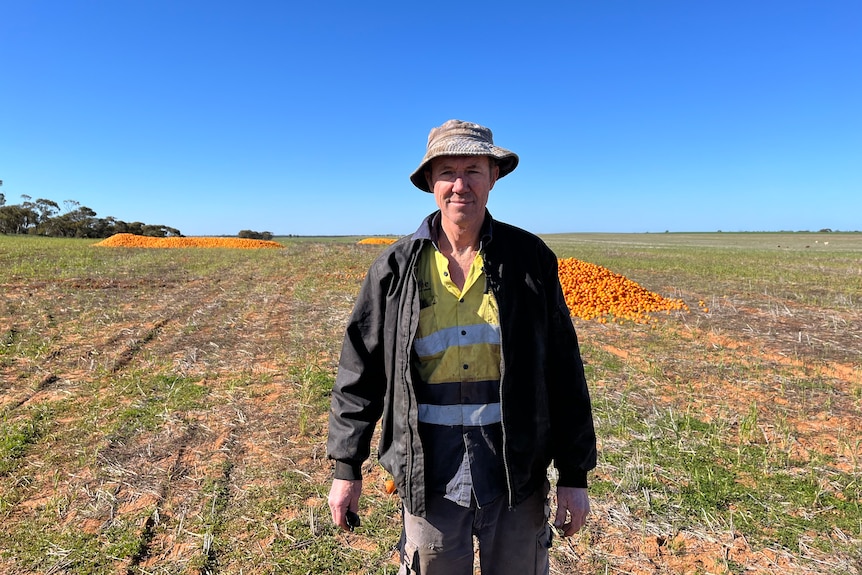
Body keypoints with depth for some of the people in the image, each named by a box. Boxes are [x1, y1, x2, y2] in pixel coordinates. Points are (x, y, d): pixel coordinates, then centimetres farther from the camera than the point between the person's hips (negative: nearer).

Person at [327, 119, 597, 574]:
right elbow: (360, 370, 1)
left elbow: (563, 372, -2)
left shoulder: (530, 258, -5)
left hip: (516, 475, 0)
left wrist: (574, 475, 0)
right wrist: (346, 466, 2)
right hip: (429, 477, 0)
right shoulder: (396, 267, -4)